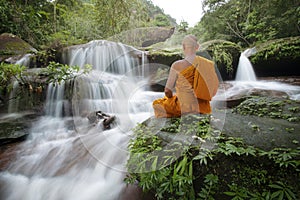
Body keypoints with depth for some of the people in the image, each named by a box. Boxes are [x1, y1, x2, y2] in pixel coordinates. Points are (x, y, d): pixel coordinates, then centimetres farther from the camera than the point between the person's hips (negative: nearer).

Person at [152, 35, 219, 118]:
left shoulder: (177, 66, -16)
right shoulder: (208, 64, -4)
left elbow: (167, 91, -8)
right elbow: (213, 90, 4)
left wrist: (172, 98, 12)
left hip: (185, 108, -5)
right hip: (204, 108, 5)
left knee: (157, 103, 20)